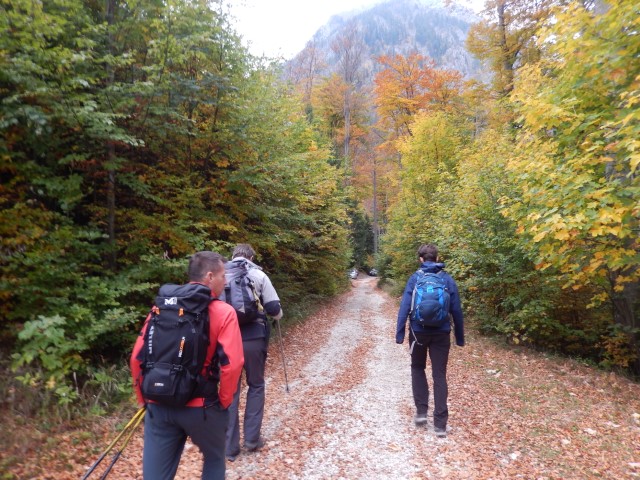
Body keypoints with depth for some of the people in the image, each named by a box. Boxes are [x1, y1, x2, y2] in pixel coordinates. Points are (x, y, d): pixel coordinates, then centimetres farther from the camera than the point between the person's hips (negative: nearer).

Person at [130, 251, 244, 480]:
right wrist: (223, 402, -2)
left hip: (158, 406, 4)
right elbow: (231, 364, -18)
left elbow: (136, 358, 4)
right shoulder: (223, 312, -9)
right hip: (200, 406, -3)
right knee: (214, 459, 24)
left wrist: (144, 398, 15)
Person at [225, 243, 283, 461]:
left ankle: (230, 447, 18)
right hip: (253, 339, -1)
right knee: (256, 386, 19)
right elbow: (274, 309, -4)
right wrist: (278, 315, 19)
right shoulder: (258, 274, -1)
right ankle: (252, 438, 20)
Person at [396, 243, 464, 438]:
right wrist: (460, 337, 12)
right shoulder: (448, 279, 1)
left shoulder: (415, 278, -4)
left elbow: (404, 307, -8)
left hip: (419, 332, -1)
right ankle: (440, 424, 7)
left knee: (418, 368, 21)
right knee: (439, 375, 7)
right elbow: (456, 310, 3)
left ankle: (421, 411, 15)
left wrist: (399, 333, -4)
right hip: (441, 334, 1)